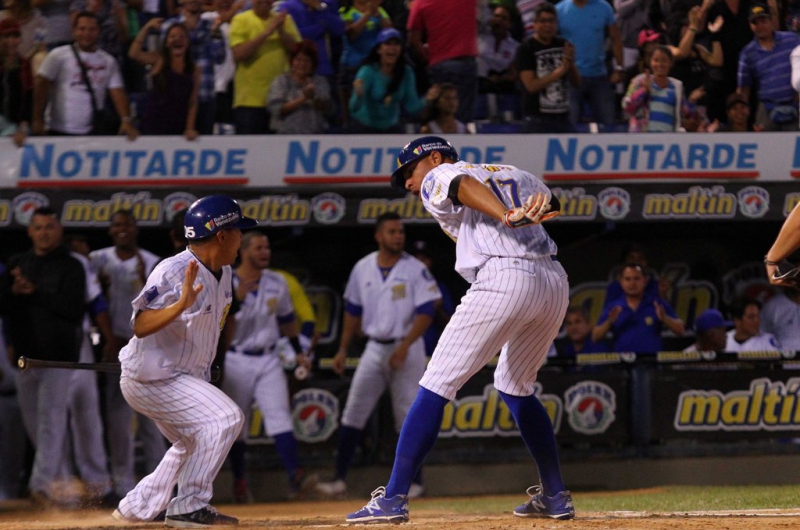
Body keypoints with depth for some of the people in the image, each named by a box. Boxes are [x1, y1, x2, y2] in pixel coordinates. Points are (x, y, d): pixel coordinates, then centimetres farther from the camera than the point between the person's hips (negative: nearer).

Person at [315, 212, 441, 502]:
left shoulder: (415, 269, -7)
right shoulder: (362, 269, 5)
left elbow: (426, 314, -12)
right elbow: (353, 312, 14)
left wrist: (404, 346, -23)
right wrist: (343, 349, 10)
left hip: (407, 348, -4)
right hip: (374, 348, 4)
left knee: (409, 416, -4)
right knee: (353, 412, -1)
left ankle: (414, 481, 5)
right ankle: (339, 479, 1)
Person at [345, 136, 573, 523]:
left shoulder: (438, 178, 10)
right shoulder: (515, 175, 32)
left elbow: (466, 185, -12)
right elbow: (551, 202, 19)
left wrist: (507, 216, -30)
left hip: (503, 279, -7)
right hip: (555, 280, 7)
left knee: (436, 385, -3)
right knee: (515, 386, 27)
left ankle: (394, 498, -8)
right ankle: (555, 496, 24)